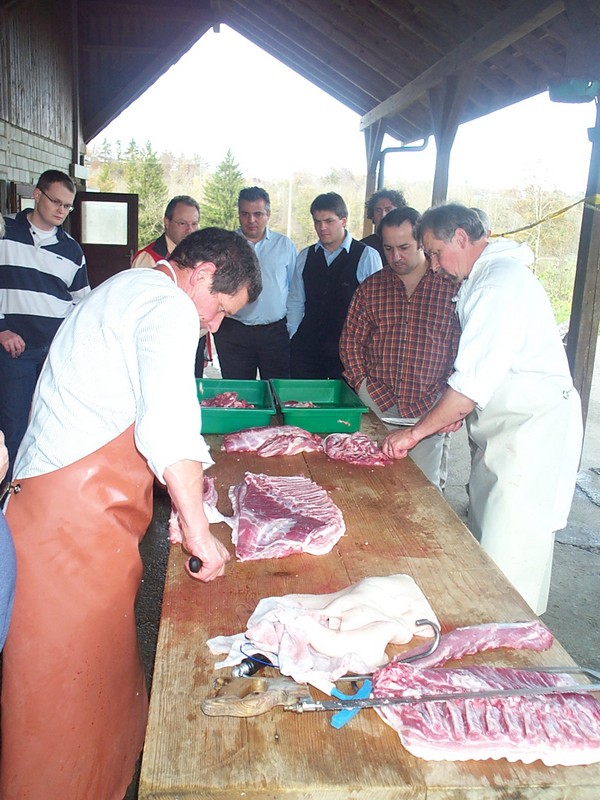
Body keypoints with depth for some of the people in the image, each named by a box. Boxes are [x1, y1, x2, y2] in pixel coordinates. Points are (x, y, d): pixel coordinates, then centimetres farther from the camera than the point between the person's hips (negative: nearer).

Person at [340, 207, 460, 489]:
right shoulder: (370, 288, 9)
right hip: (375, 405, 2)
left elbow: (464, 349, -1)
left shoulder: (451, 287, 0)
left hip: (429, 410, -2)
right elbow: (351, 341, 9)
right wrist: (366, 387, -4)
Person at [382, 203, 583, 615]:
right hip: (502, 430, 10)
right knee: (482, 539, 13)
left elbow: (475, 378, -25)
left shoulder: (502, 281, -20)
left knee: (508, 554, -6)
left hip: (533, 431, -10)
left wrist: (415, 432, -19)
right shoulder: (482, 279, 14)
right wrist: (457, 409, 7)